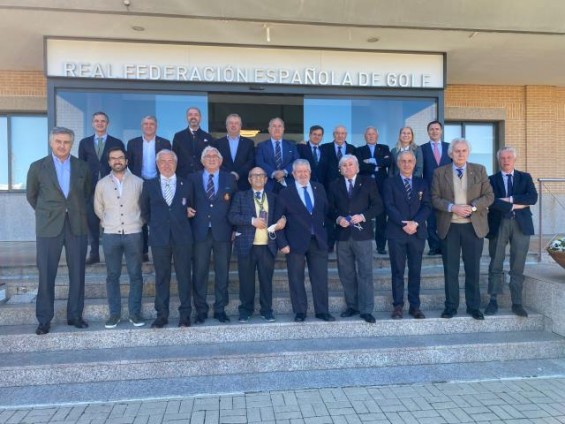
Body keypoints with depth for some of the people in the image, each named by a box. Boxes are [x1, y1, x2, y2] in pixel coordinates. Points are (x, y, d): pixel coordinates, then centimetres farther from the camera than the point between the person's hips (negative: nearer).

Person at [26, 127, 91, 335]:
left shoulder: (82, 167, 6)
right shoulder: (37, 167, 2)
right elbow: (31, 195, 13)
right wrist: (46, 213, 14)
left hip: (77, 226, 1)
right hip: (48, 227, -1)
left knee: (77, 273, 5)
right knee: (46, 274, 2)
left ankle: (75, 315, 17)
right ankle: (44, 319, 13)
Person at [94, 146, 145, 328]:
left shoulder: (138, 182, 1)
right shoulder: (102, 184, 5)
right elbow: (98, 208, 17)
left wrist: (138, 221, 5)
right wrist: (107, 222, 11)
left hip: (134, 234, -1)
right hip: (110, 235, 1)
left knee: (135, 274, 3)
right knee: (112, 275, 6)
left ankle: (135, 312, 12)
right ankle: (114, 313, 16)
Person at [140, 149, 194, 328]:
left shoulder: (185, 185, 9)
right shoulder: (149, 185, 8)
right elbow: (145, 210, 16)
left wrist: (181, 224, 7)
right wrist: (154, 225, 9)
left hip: (182, 237, 0)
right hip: (159, 237, 0)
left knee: (184, 276, 3)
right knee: (161, 277, 5)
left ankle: (185, 315, 11)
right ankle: (162, 315, 14)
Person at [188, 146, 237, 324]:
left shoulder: (229, 179, 9)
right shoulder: (193, 178, 9)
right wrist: (188, 209, -8)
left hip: (222, 232, 0)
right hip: (200, 231, 0)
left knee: (222, 272, 6)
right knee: (199, 272, 3)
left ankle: (220, 309, 17)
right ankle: (201, 310, 14)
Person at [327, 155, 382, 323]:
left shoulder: (368, 182, 5)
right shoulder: (334, 185, 11)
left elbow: (378, 206, 1)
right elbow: (330, 209, 10)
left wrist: (363, 216, -13)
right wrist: (338, 218, -9)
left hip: (362, 234, -3)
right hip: (342, 234, 3)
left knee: (365, 273, -4)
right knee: (346, 274, 9)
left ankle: (366, 310, 2)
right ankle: (352, 306, 21)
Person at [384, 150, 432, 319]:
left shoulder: (422, 183, 13)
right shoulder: (390, 183, 5)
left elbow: (427, 206, 4)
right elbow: (389, 206, -5)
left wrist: (415, 222, -12)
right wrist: (403, 224, -15)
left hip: (417, 232, 2)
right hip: (396, 232, -2)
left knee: (415, 270, 5)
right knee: (397, 271, 2)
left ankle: (415, 306, 13)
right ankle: (398, 305, 8)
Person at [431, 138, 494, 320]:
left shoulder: (479, 170, 5)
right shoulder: (440, 173, 3)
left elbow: (489, 195, 2)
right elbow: (435, 198, -1)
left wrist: (472, 207, -15)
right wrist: (452, 207, -17)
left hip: (474, 226, 1)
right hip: (449, 227, 0)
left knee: (473, 269, 6)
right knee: (450, 269, 5)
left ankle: (473, 306, 18)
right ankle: (451, 306, 16)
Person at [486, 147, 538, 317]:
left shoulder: (525, 177, 12)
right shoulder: (492, 179, 6)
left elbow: (533, 197, -5)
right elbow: (492, 201, -9)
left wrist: (510, 199, -13)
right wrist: (514, 206, -12)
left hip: (521, 224, 1)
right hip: (498, 224, -1)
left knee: (518, 267, 4)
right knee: (496, 265, 3)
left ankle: (517, 303, 12)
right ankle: (493, 301, 10)